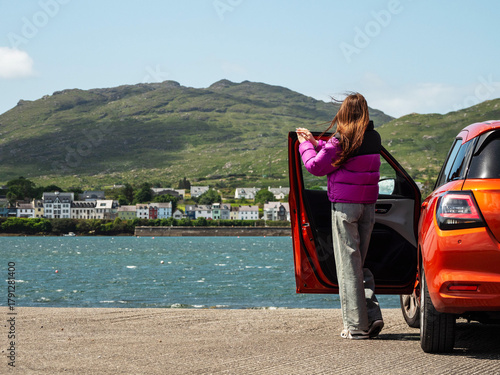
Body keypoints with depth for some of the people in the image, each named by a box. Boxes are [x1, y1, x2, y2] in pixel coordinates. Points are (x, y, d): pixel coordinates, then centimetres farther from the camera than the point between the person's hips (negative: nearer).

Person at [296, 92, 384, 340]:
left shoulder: (341, 141, -12)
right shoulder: (374, 139, 6)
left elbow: (316, 166, -3)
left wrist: (305, 145, 14)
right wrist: (314, 142, 22)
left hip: (345, 205, -6)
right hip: (368, 205, 6)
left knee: (348, 263, 0)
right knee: (359, 262, 16)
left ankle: (357, 325, 0)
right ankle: (372, 316, 5)